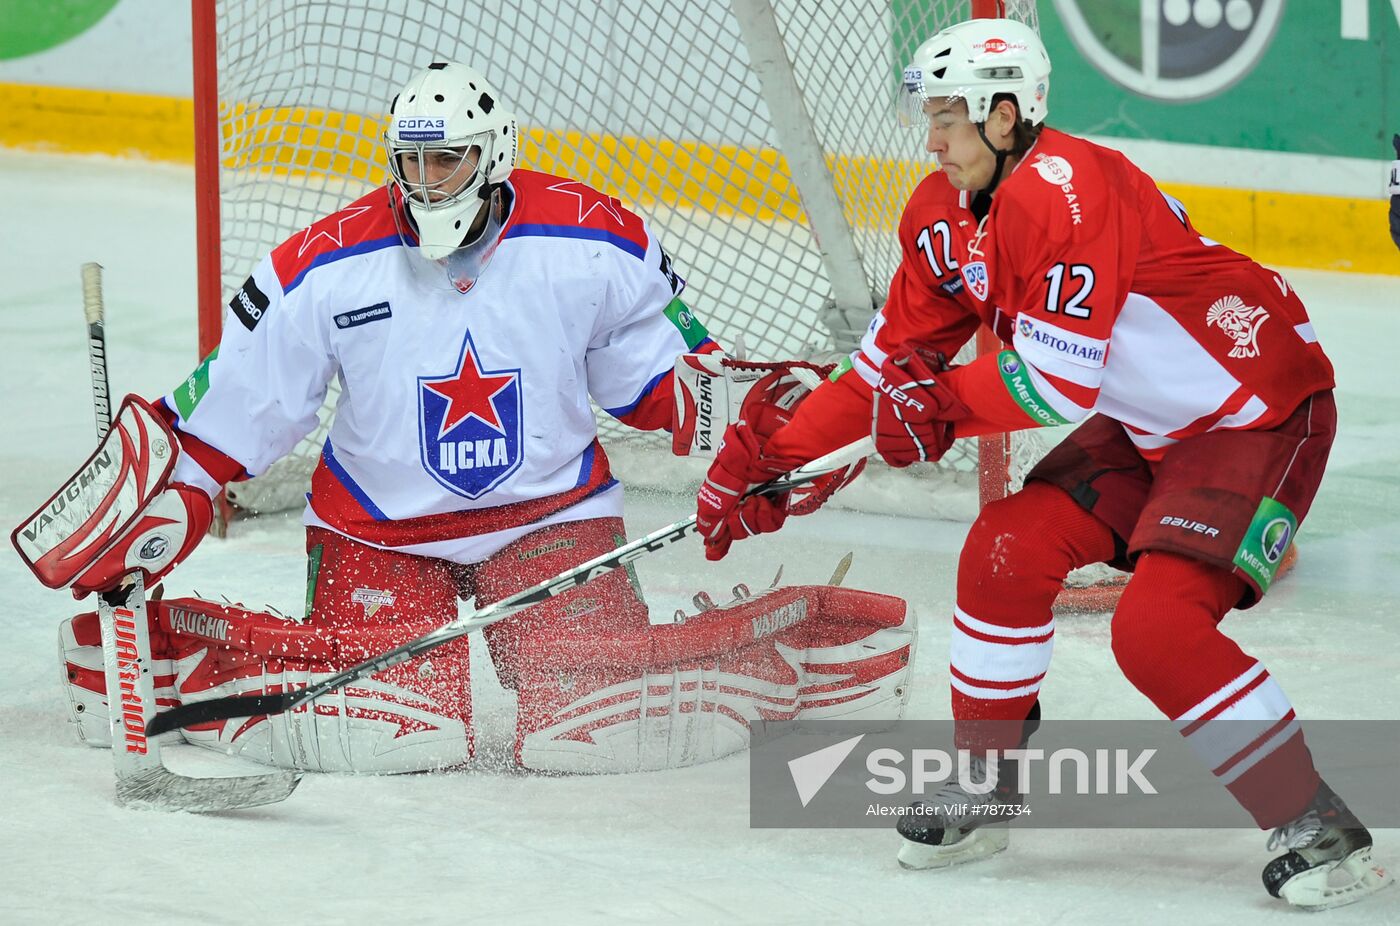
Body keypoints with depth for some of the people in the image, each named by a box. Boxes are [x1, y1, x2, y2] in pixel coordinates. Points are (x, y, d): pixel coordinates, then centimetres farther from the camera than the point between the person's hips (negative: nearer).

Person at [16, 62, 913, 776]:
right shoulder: (329, 268, -13)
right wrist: (165, 504, -8)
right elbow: (233, 405, -4)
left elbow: (664, 369, 2)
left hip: (552, 511, 0)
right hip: (377, 524, 0)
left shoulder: (592, 245, -12)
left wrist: (754, 408, -13)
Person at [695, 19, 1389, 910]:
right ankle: (985, 788, 17)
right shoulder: (945, 218, 2)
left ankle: (1321, 829, -10)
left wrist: (943, 406, -12)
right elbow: (891, 363, 9)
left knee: (1156, 629, -20)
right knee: (1008, 551, 0)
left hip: (1263, 410, -9)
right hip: (1147, 423, 9)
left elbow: (1062, 377, -28)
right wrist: (775, 455, 3)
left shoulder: (1064, 187, -27)